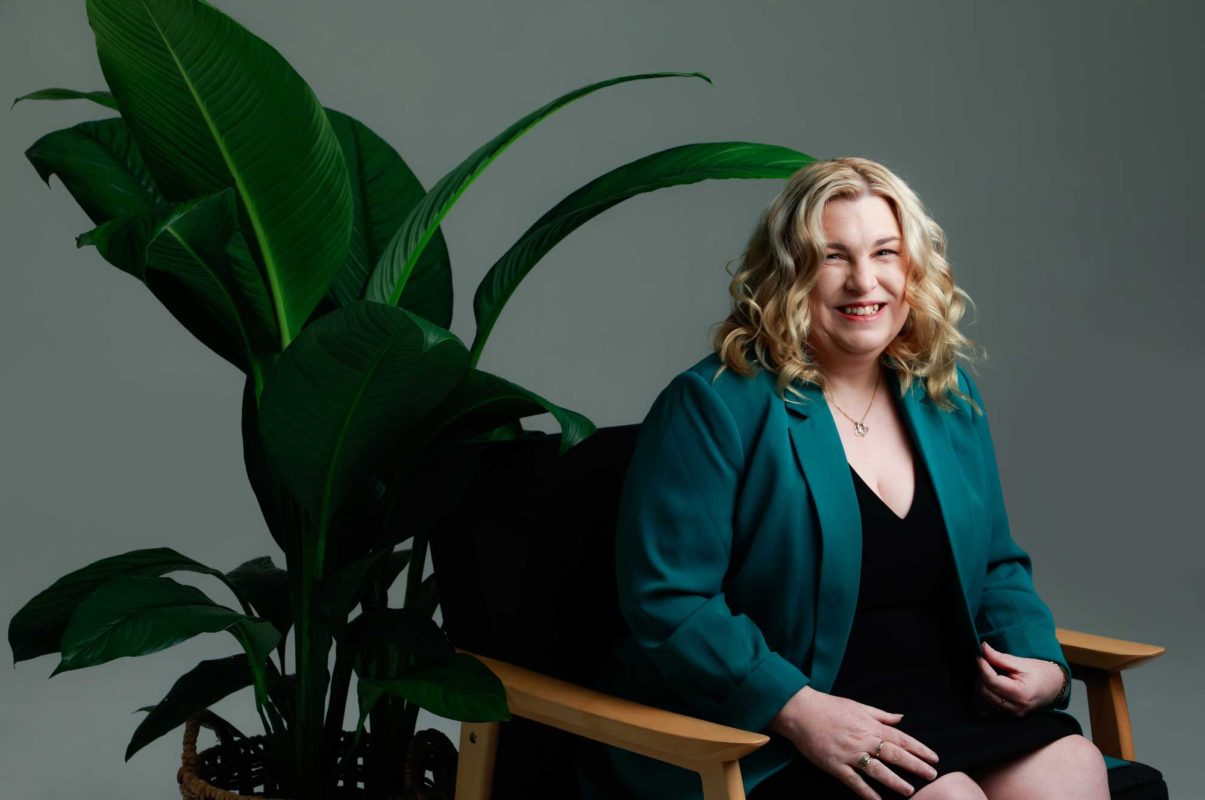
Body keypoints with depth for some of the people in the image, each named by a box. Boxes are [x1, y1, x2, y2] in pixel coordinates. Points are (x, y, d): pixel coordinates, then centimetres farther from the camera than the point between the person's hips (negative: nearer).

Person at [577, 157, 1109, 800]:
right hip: (766, 739, -6)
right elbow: (665, 599, -13)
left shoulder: (949, 397, 13)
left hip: (948, 702, 6)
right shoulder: (714, 405, -7)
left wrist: (1041, 662, 3)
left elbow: (996, 567, 23)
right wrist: (800, 711, -22)